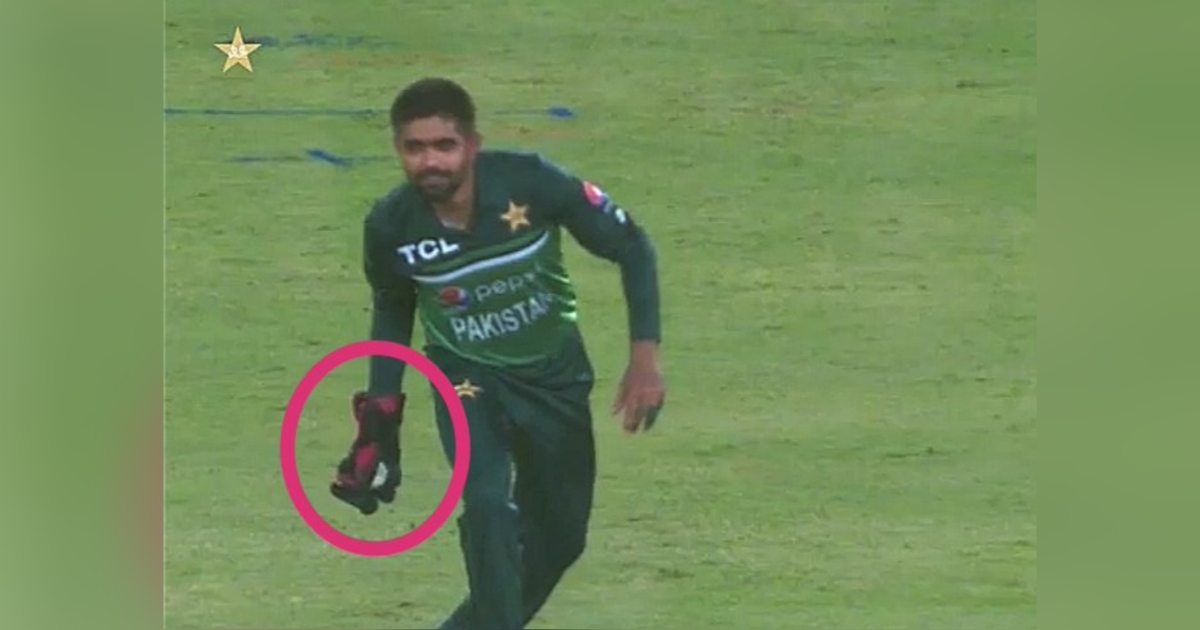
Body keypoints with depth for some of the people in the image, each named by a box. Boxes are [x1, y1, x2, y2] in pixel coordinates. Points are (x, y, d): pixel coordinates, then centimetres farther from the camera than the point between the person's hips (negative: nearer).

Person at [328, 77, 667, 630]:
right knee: (489, 505, -26)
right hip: (466, 377, -1)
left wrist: (645, 355, -21)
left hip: (556, 372, 1)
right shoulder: (390, 226, -20)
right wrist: (380, 418, 1)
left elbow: (630, 246, -15)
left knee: (560, 538, 12)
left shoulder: (530, 182, -27)